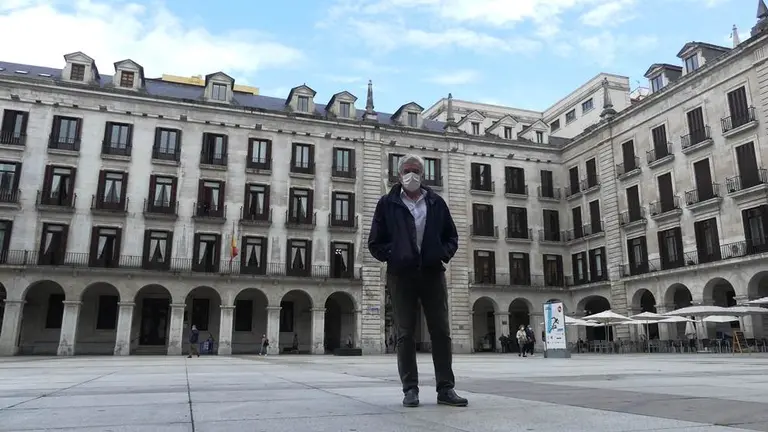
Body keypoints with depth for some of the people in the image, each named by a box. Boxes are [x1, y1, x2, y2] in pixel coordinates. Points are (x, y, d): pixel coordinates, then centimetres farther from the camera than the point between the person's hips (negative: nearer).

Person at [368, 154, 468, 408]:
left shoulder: (436, 203, 11)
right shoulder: (387, 203, 5)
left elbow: (452, 236, 14)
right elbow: (375, 242, 4)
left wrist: (443, 254, -4)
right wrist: (392, 256, -9)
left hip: (432, 273, 2)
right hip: (401, 275, -2)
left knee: (441, 332, 2)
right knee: (405, 334, 1)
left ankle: (445, 388, 8)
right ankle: (410, 389, 9)